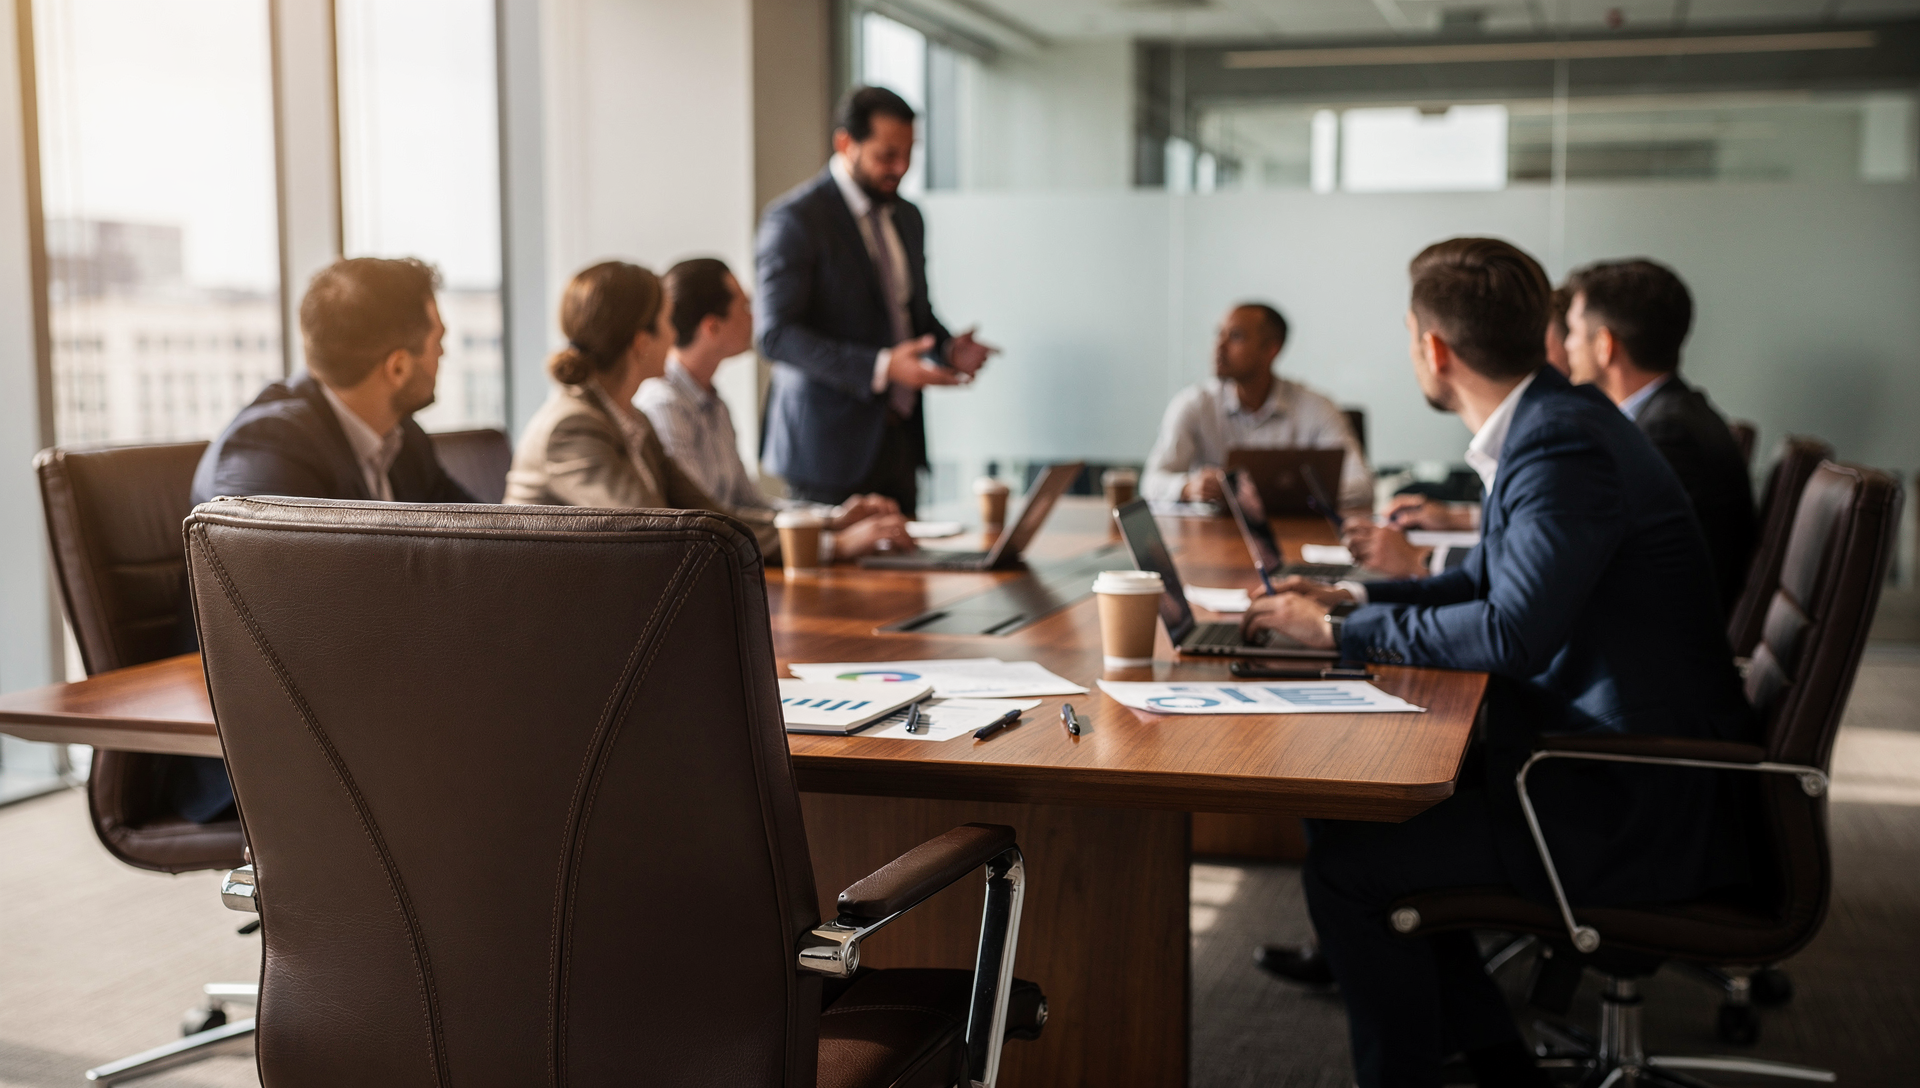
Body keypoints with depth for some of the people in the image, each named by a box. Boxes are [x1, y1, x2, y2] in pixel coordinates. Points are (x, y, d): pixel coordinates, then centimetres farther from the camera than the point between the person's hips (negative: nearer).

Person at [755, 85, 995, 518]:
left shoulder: (907, 217, 14)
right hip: (830, 446, -7)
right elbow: (777, 335, -17)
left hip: (900, 439, 7)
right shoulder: (794, 220, -10)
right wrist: (881, 368, -26)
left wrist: (949, 347, 1)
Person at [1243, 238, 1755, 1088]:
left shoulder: (1564, 444, -22)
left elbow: (1512, 632, -29)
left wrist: (1344, 630, -17)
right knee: (1370, 803, 15)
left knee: (1346, 857, -14)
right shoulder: (1547, 421, 9)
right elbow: (1489, 581, 21)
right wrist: (1349, 596, 11)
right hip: (1604, 754, 10)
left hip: (1645, 811, -10)